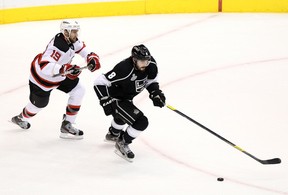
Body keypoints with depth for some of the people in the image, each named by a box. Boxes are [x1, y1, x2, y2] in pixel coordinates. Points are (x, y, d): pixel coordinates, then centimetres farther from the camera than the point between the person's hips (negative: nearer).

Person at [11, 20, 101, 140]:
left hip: (60, 75, 8)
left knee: (79, 91, -2)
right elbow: (45, 66, -48)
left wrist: (92, 58, -17)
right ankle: (21, 118, 48)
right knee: (39, 103, 13)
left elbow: (83, 50, 4)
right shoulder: (58, 45, -38)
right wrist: (65, 69, -58)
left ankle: (67, 125, 6)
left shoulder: (72, 40, -11)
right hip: (41, 76, -8)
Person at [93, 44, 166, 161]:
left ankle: (113, 134, 70)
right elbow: (99, 82, -32)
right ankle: (122, 144, 3)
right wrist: (106, 101, -31)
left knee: (122, 115, 38)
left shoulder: (151, 65, -18)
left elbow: (151, 81, 4)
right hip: (115, 99, -9)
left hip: (126, 97, 9)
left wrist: (156, 93, -12)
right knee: (141, 122, -18)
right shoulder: (124, 70, -38)